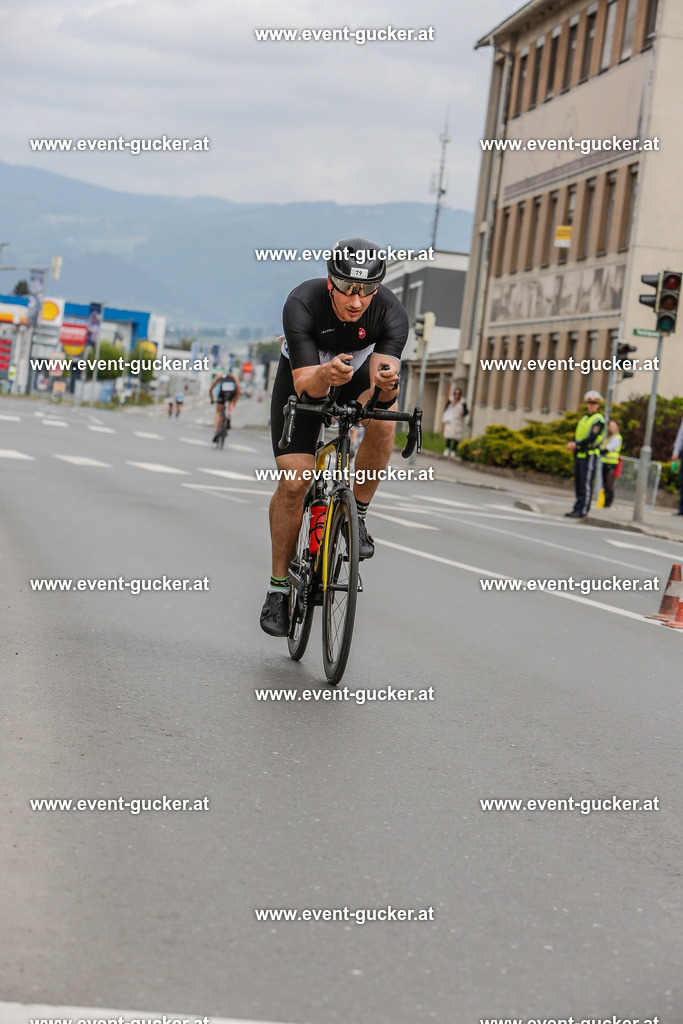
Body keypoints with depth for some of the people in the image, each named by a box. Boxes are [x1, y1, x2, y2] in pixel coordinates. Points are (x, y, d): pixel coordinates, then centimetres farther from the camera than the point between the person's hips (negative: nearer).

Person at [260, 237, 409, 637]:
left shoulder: (392, 313, -30)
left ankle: (357, 514, -10)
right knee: (294, 481, -13)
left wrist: (387, 384, -57)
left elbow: (385, 392, -34)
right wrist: (327, 375, -60)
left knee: (383, 419, -33)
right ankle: (279, 585, 2)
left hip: (361, 368, 1)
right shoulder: (302, 304, -35)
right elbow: (305, 385, -38)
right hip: (306, 374, -1)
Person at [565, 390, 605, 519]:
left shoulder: (599, 419, -7)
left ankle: (583, 511, -10)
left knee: (586, 484, -9)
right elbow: (577, 435, 17)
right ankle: (577, 509, 15)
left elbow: (592, 438, -17)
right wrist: (572, 444, -4)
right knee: (578, 483, 10)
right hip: (579, 454, 8)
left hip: (590, 454, -8)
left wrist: (576, 444, -20)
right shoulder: (584, 418, 19)